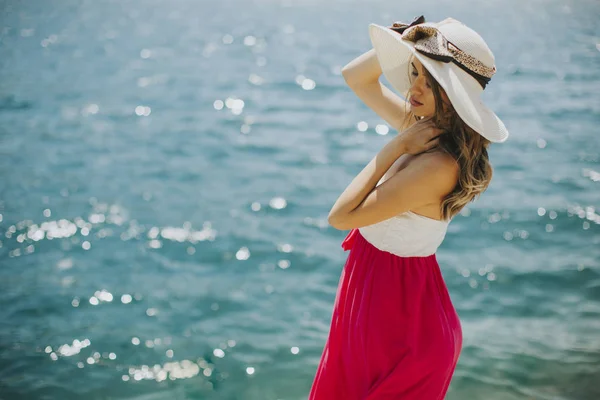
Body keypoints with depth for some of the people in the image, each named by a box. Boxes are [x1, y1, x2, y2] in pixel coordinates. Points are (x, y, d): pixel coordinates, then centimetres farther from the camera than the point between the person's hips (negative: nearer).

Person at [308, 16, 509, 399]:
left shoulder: (439, 165, -30)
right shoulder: (423, 127, -3)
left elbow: (341, 216, -27)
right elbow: (355, 77, 9)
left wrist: (395, 147, -23)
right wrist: (405, 44, -8)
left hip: (398, 310, -9)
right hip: (374, 289, 9)